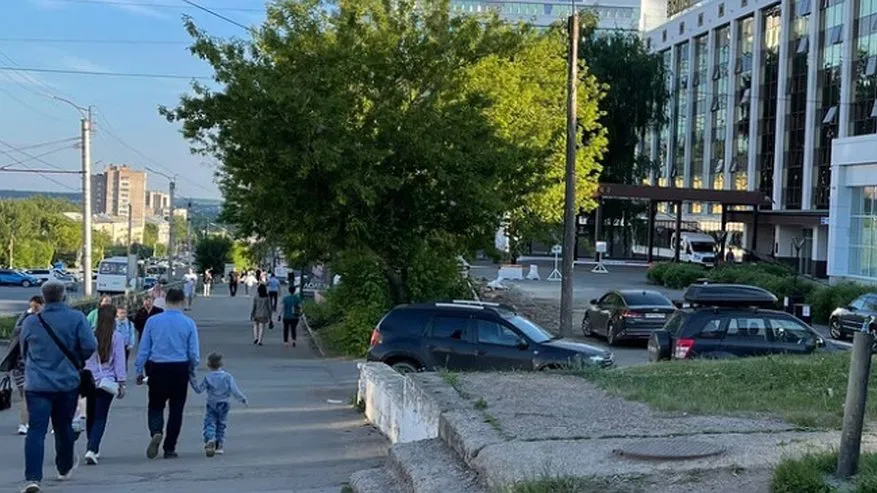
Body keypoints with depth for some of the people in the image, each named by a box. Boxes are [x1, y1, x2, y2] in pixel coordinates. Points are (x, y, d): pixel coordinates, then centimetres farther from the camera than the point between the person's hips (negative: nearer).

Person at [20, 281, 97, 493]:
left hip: (37, 385, 0)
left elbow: (24, 351, 15)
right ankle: (64, 468, 36)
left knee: (36, 430, -6)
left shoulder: (30, 322, 2)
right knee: (64, 427, 18)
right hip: (67, 383, 0)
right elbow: (90, 346, -12)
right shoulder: (76, 318, -6)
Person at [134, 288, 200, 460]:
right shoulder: (189, 323, -4)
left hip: (157, 368, 0)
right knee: (176, 409, 10)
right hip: (180, 369, 0)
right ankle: (169, 449, 12)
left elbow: (143, 349, -1)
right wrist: (192, 369, 16)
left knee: (155, 405, 13)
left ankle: (156, 432, -16)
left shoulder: (152, 321, -3)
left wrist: (139, 371, 9)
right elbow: (194, 353, -3)